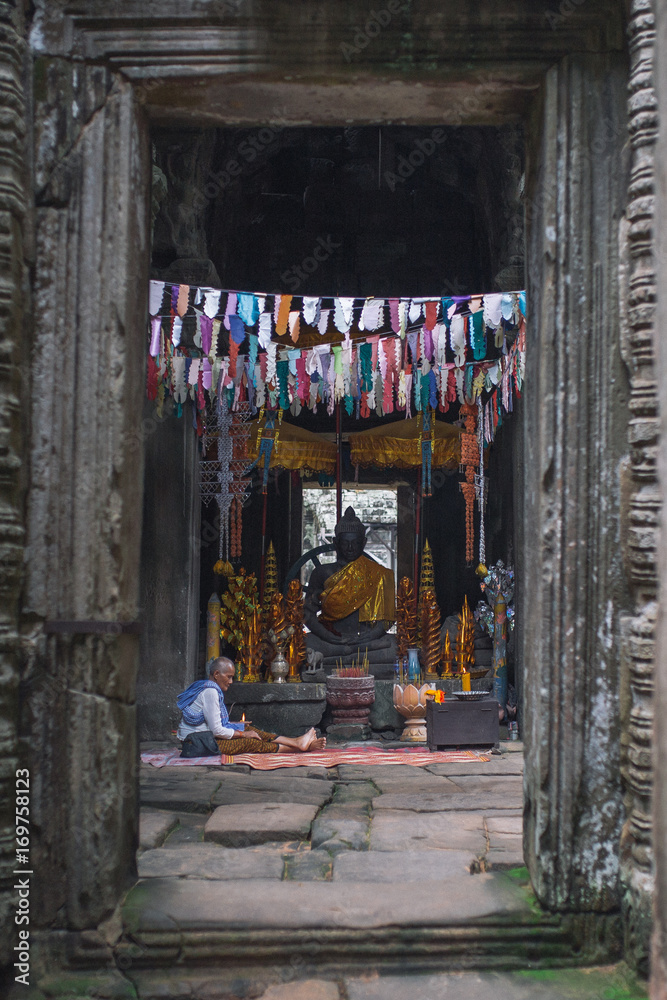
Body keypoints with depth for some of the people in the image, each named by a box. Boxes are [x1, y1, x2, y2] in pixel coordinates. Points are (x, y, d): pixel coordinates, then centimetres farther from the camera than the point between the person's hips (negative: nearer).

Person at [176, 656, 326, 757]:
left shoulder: (208, 688, 13)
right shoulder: (210, 691, -19)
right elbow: (217, 730, -22)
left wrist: (235, 725, 15)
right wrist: (242, 734, -9)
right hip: (199, 743, -10)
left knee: (251, 731, 5)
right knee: (250, 743, -10)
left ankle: (297, 742, 6)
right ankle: (297, 747, -2)